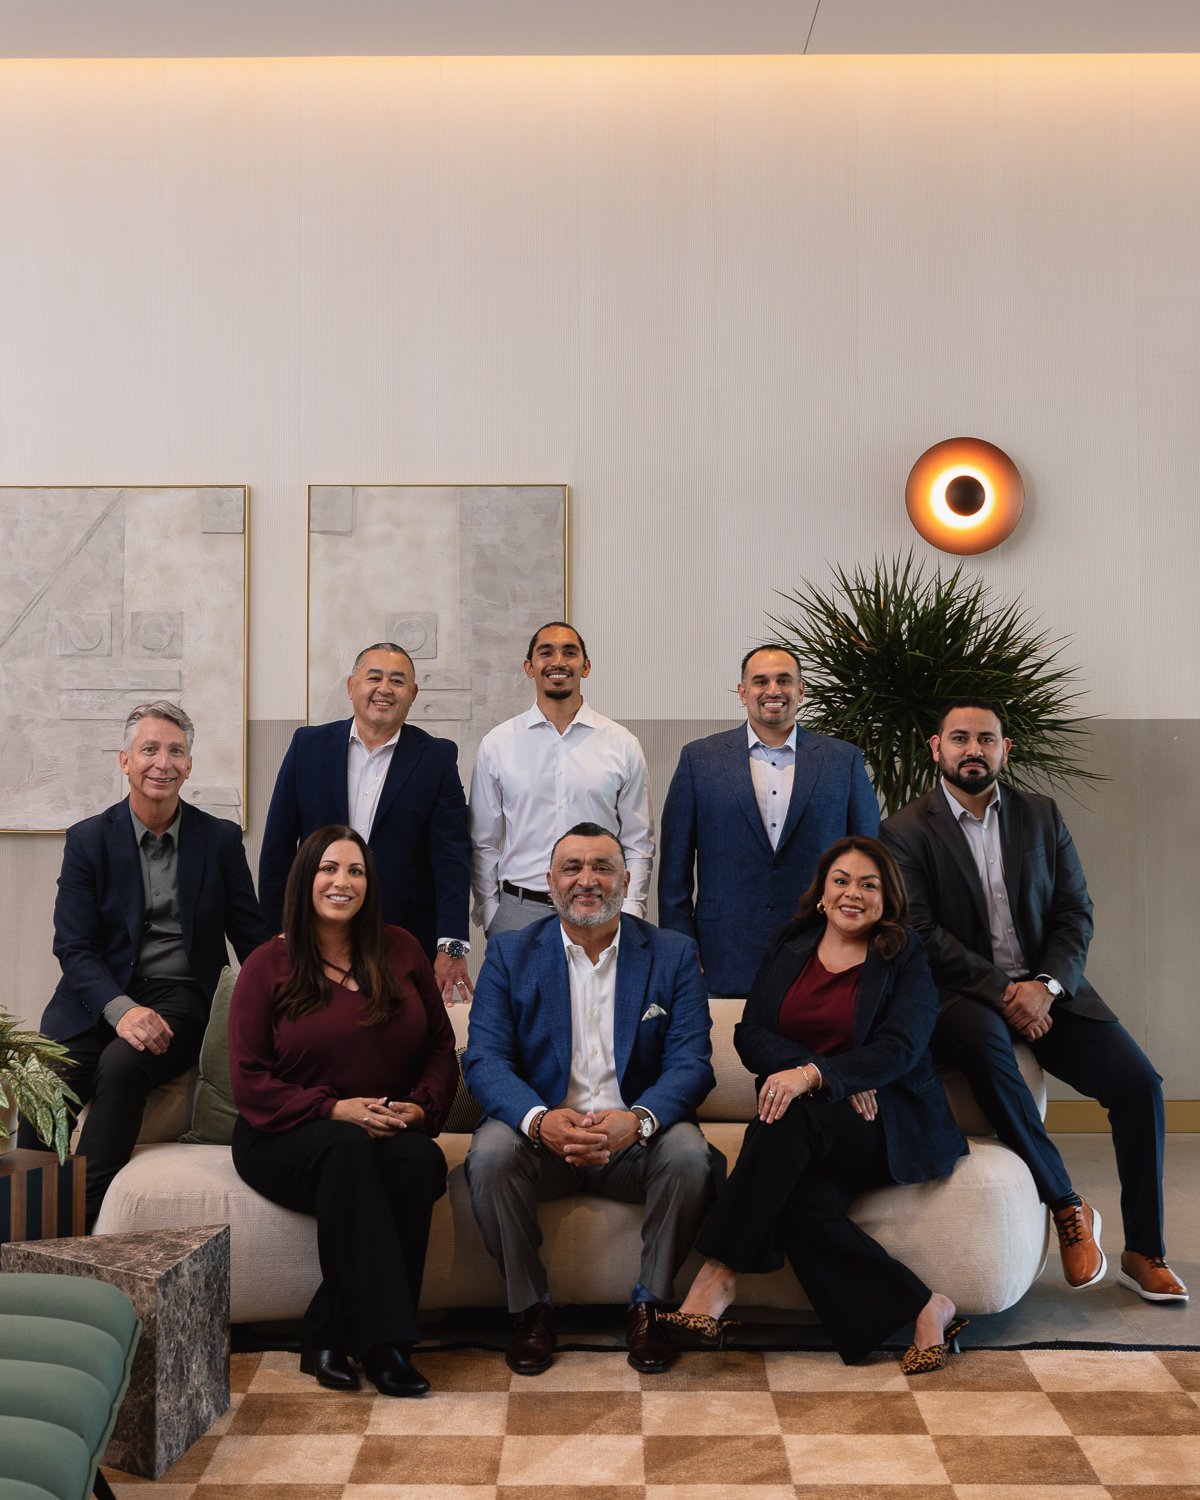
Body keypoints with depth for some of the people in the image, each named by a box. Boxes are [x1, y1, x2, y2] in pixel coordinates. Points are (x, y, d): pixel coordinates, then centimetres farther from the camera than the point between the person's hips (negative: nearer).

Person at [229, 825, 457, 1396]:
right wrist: (334, 1109, -17)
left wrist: (421, 1107, -8)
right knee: (348, 1151, -36)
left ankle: (328, 1335, -24)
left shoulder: (400, 951, 11)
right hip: (286, 1135, -2)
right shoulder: (267, 967, 2)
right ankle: (380, 1338, -34)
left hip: (390, 1130, 3)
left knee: (422, 1161, -32)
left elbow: (441, 1048, 13)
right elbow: (249, 1081, -4)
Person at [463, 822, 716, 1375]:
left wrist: (638, 1119, -27)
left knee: (688, 1153, -29)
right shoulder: (509, 953, 5)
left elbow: (691, 1061, -5)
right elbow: (484, 1059, -6)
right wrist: (541, 1119, -28)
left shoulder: (673, 955, 5)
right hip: (541, 1134, 0)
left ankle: (649, 1305, -6)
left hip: (634, 1139, 0)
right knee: (491, 1152, -30)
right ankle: (531, 1307, -8)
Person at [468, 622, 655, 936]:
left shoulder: (622, 745, 3)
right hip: (518, 911, 0)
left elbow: (638, 845, 6)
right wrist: (489, 915, 3)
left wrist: (628, 915, -3)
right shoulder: (496, 744, 3)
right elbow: (483, 843, 7)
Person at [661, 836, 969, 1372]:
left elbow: (898, 1049, -9)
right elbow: (749, 1033, 5)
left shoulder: (905, 958, 5)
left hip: (891, 1123, -3)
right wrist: (840, 1078, -12)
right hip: (809, 1135, 3)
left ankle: (719, 1275, -29)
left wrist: (814, 1075, -27)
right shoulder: (790, 945, 15)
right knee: (802, 1202, -31)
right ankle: (923, 1309, -23)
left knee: (793, 1116, -34)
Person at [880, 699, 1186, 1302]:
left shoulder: (1041, 816, 10)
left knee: (1139, 1082, -16)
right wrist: (1001, 991, -19)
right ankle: (1067, 1207, -23)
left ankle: (1144, 1252, -1)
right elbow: (922, 933, -10)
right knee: (981, 1040, -38)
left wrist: (1045, 986, -13)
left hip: (1046, 988, 4)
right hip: (964, 995, -4)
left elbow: (1075, 913, 6)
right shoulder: (906, 831, -1)